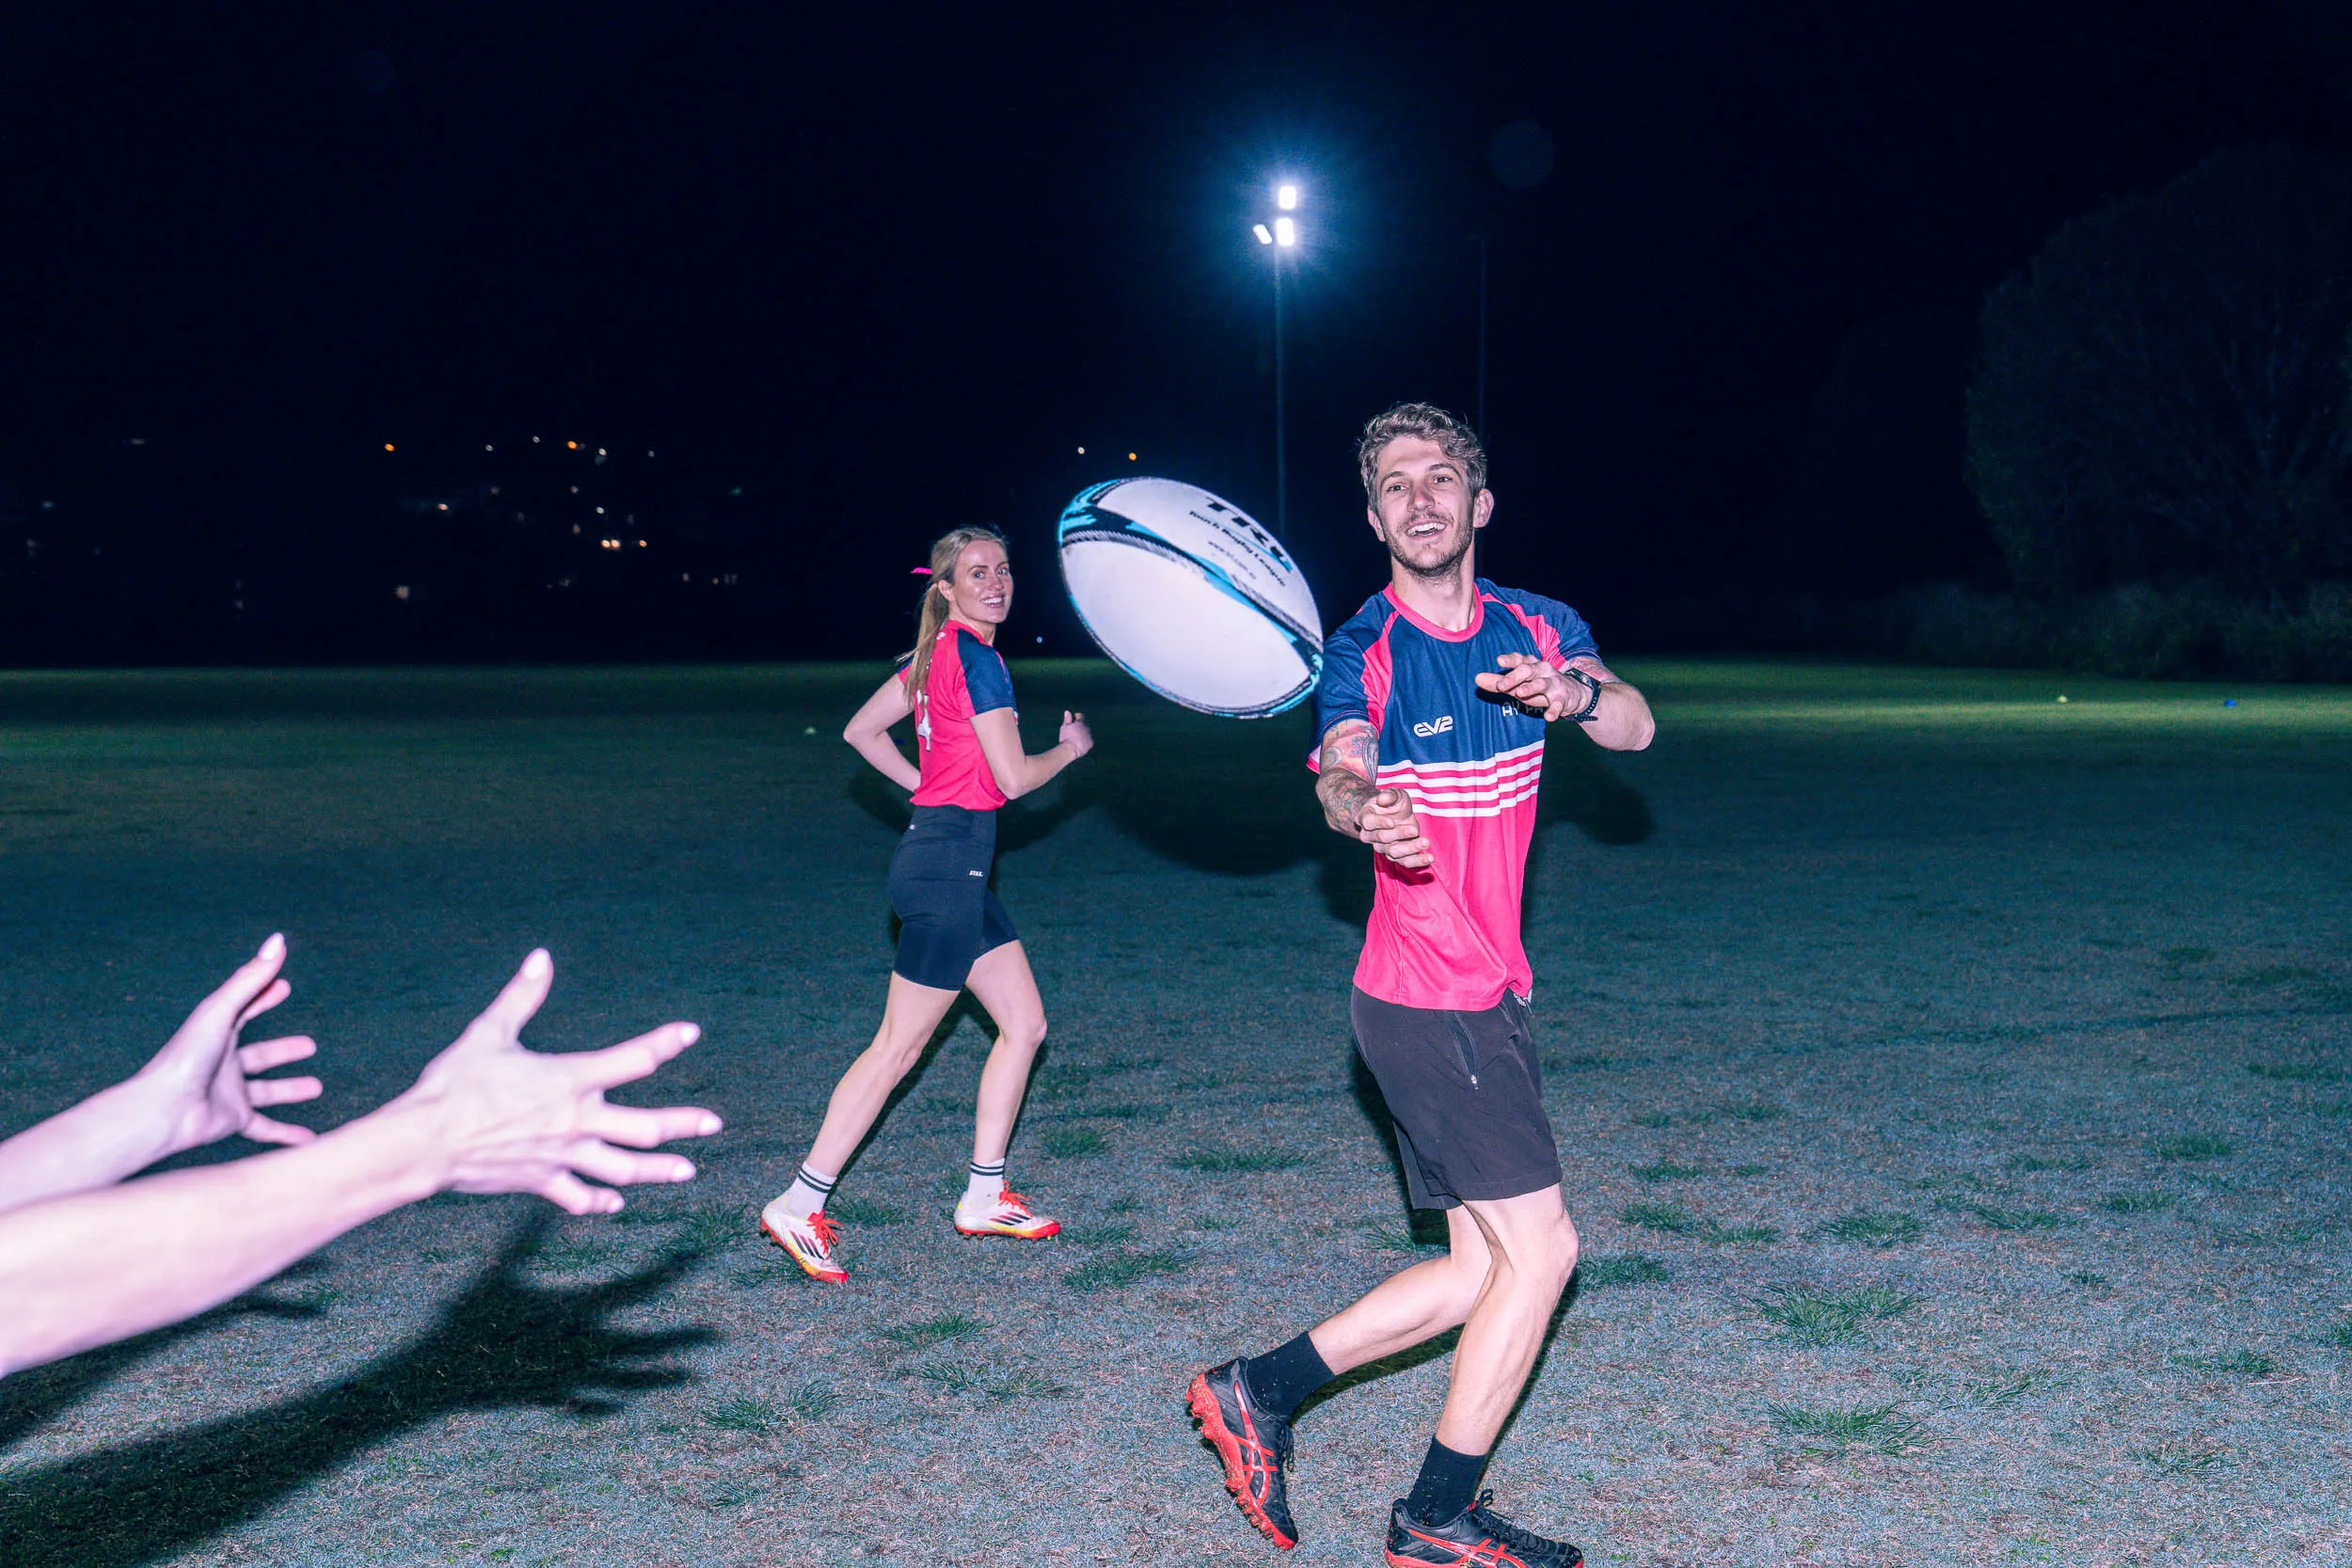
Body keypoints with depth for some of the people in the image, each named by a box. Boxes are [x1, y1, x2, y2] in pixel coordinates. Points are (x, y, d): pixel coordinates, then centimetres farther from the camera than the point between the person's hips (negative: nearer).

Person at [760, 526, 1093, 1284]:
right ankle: (799, 1207, 2)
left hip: (948, 859, 10)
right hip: (950, 860, -10)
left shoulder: (936, 653, 12)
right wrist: (1071, 747, 2)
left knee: (1024, 1023, 13)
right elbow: (1013, 777, -16)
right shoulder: (977, 658, -15)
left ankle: (983, 1197, 18)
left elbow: (860, 730, 19)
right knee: (898, 1047, -4)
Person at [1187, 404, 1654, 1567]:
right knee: (1539, 1250, -5)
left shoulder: (1535, 628, 7)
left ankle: (1258, 1392, 21)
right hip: (1432, 1000, -7)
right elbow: (1338, 769, -30)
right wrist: (1366, 810, -54)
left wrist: (1573, 693, -29)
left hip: (1486, 994, 7)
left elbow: (1635, 729, -6)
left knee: (1480, 1266, 11)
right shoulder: (1363, 651, -11)